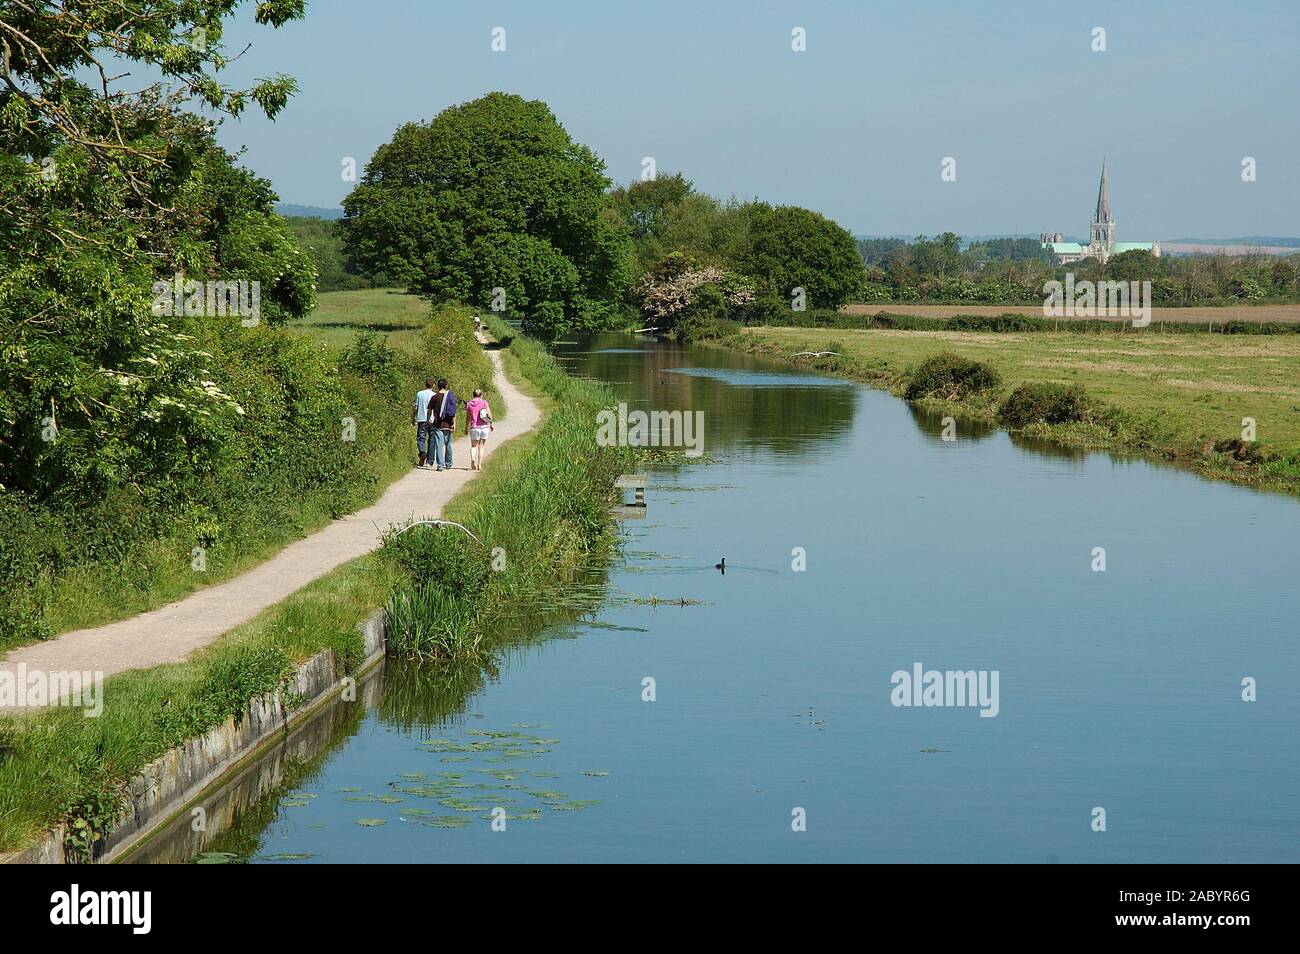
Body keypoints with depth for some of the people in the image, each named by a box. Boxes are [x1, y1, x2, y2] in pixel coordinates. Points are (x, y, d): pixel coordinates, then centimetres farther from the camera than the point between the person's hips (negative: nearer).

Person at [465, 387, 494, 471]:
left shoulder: (469, 404, 1)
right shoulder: (484, 402, -1)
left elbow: (468, 417, 4)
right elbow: (489, 415, -3)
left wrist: (466, 427, 17)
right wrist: (491, 424, 12)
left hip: (474, 427, 0)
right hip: (484, 426, 0)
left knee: (473, 446, 12)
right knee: (481, 446, 11)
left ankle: (473, 458, -17)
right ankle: (479, 465, 8)